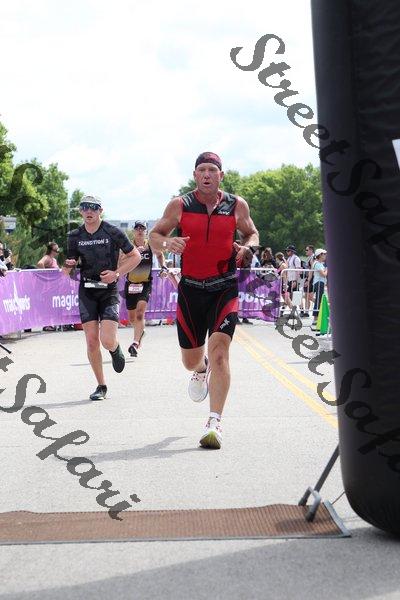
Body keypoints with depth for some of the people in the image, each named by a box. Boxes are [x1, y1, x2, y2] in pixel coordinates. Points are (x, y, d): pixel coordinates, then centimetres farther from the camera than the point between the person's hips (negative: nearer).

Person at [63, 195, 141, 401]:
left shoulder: (113, 233, -6)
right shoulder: (75, 236, 3)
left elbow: (135, 256, 1)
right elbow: (67, 271, 9)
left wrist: (116, 273, -12)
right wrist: (68, 266, -15)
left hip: (109, 290, -3)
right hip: (87, 291, 3)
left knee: (107, 341, -15)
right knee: (92, 341, -2)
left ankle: (116, 349, 24)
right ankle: (101, 386, 13)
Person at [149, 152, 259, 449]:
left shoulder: (237, 205, 2)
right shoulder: (180, 205, -1)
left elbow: (252, 233, 18)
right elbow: (154, 236, 6)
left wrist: (246, 246, -6)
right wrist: (167, 242, -18)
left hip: (225, 289, -1)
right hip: (191, 288, 1)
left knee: (219, 352, -17)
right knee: (191, 360, 11)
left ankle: (215, 423, -14)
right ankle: (201, 370, 51)